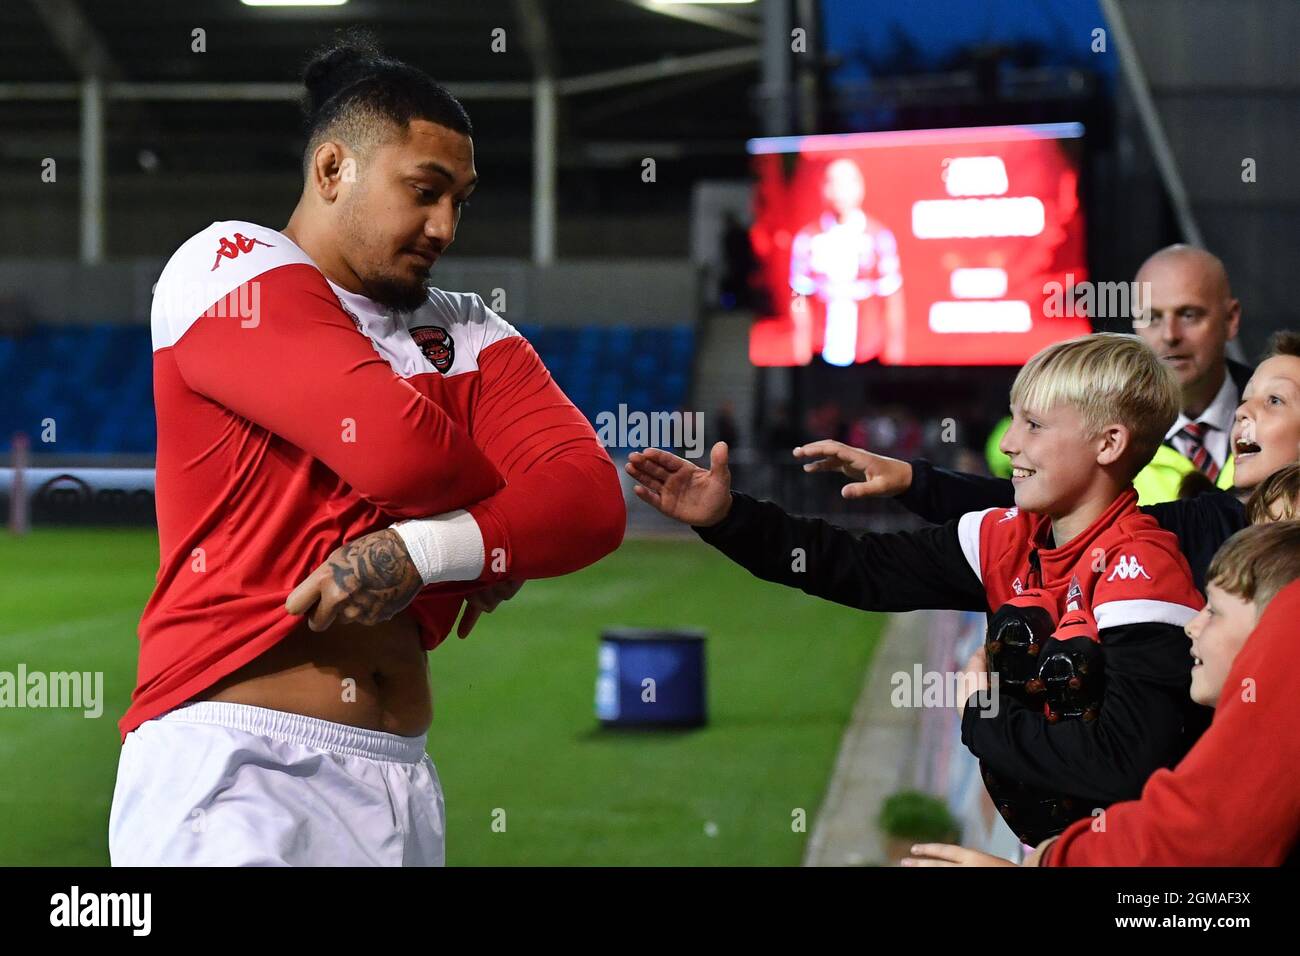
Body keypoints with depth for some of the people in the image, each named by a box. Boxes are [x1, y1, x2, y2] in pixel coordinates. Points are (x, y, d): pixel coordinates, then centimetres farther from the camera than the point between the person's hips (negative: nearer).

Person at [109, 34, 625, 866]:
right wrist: (507, 537, 4)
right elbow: (396, 451, -15)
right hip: (232, 764, -6)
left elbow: (595, 501, -1)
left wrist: (429, 550, -16)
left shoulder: (471, 337, 15)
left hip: (400, 778, 6)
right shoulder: (231, 264, -2)